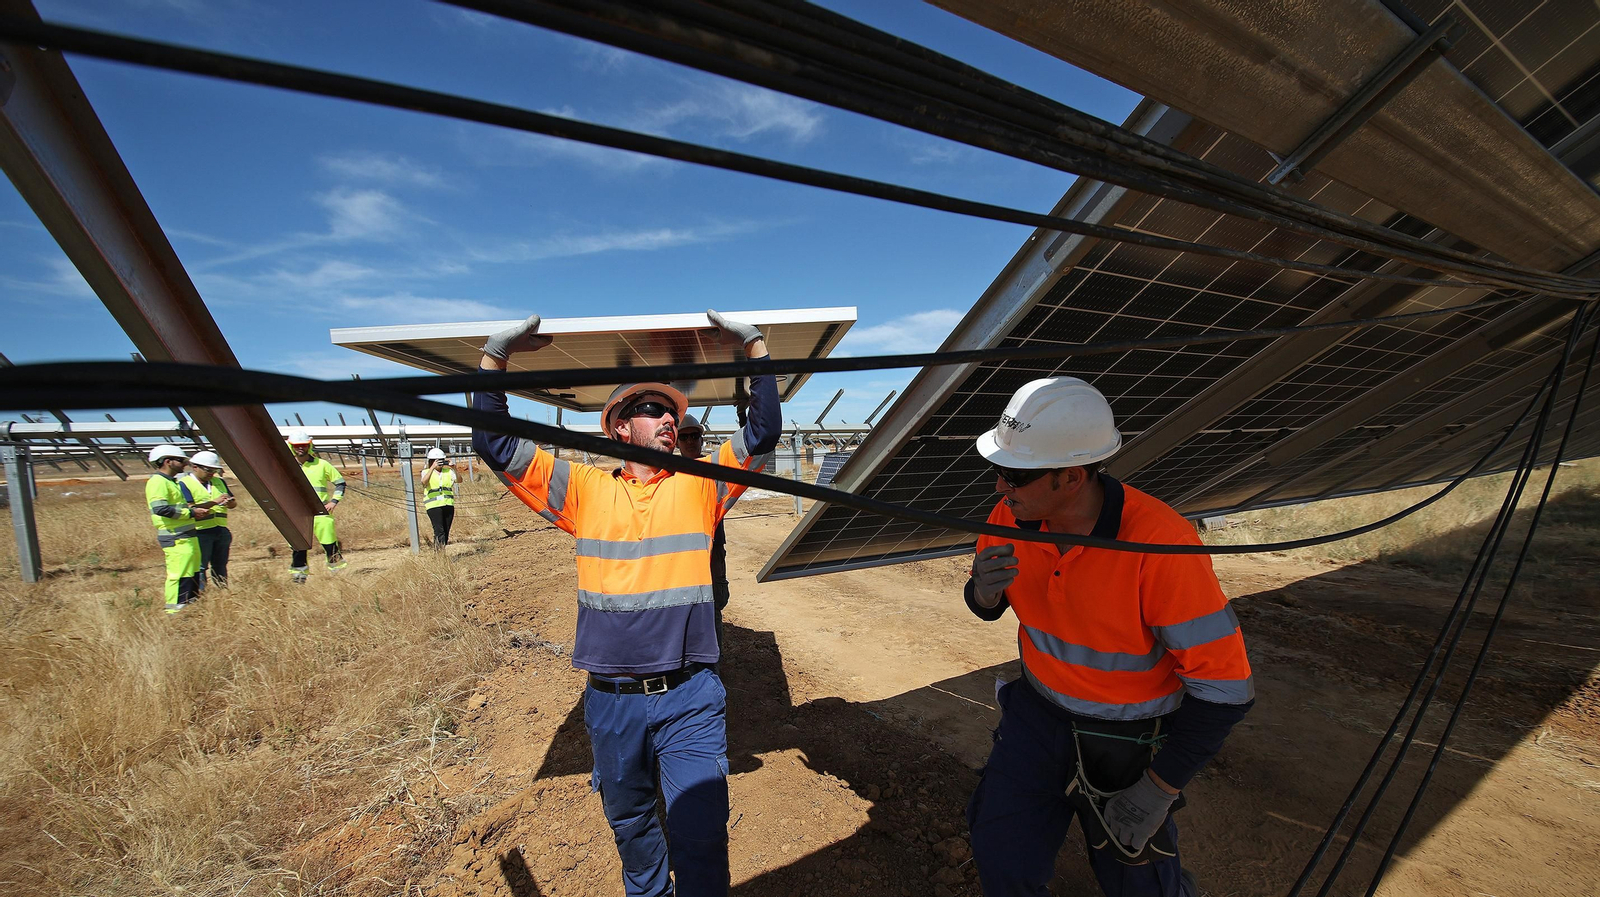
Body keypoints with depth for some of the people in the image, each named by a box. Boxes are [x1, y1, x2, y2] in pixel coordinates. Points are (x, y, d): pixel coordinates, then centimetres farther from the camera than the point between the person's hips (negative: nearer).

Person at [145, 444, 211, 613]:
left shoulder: (171, 482, 21)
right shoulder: (158, 482, -12)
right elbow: (160, 508, -24)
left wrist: (195, 511, 15)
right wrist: (191, 512, -18)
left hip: (186, 536, 11)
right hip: (176, 539, -11)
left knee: (193, 575, 14)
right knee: (179, 575, -9)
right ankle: (176, 611, -4)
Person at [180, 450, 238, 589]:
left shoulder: (219, 481, 15)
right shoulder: (184, 484, -4)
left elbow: (234, 503, 15)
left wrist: (229, 502, -8)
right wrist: (214, 502, -22)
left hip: (221, 531, 6)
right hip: (200, 532, -6)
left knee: (220, 566, 13)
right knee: (199, 567, -4)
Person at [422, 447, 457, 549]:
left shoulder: (448, 472, 14)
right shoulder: (426, 472, 6)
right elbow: (424, 481, -18)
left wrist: (454, 468, -20)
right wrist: (433, 467, -27)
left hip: (448, 505, 4)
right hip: (434, 505, -4)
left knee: (446, 532, 5)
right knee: (439, 531, -16)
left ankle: (437, 550, 16)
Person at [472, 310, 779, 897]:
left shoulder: (699, 485, 1)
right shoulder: (586, 489, 3)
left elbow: (763, 433, -4)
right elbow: (494, 444, 2)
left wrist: (754, 347, -6)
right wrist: (495, 356, -1)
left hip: (690, 699, -2)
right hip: (611, 701, 2)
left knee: (701, 837, 0)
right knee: (630, 825, 24)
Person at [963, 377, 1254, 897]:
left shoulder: (1160, 543, -30)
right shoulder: (1010, 518, -15)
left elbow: (1225, 684, -22)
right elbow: (987, 608, 2)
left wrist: (1159, 790, -17)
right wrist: (984, 591, -23)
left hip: (1130, 735, -3)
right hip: (1041, 708, 3)